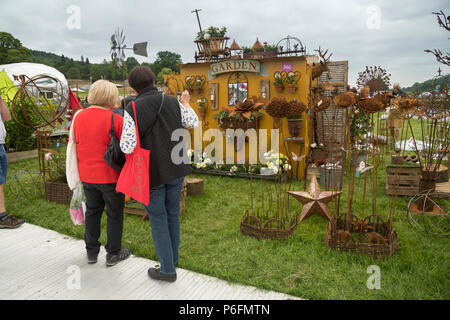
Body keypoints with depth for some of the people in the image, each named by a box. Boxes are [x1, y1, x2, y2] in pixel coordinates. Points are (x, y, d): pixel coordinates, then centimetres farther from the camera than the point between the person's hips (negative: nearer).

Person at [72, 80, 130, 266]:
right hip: (110, 175, -5)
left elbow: (74, 145, 10)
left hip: (87, 175, 6)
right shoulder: (115, 119, -16)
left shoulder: (79, 117, 1)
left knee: (92, 211, 19)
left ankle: (91, 251, 31)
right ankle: (113, 253, 21)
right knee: (115, 213, 10)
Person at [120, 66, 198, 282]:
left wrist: (124, 138, 5)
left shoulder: (132, 110, -14)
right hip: (176, 169, 4)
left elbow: (127, 147, -20)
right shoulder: (173, 103, -2)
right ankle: (172, 258, 36)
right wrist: (186, 104, 32)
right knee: (172, 213, 19)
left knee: (158, 219, 9)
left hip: (152, 173, -4)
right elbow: (193, 124, 15)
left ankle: (167, 270, 19)